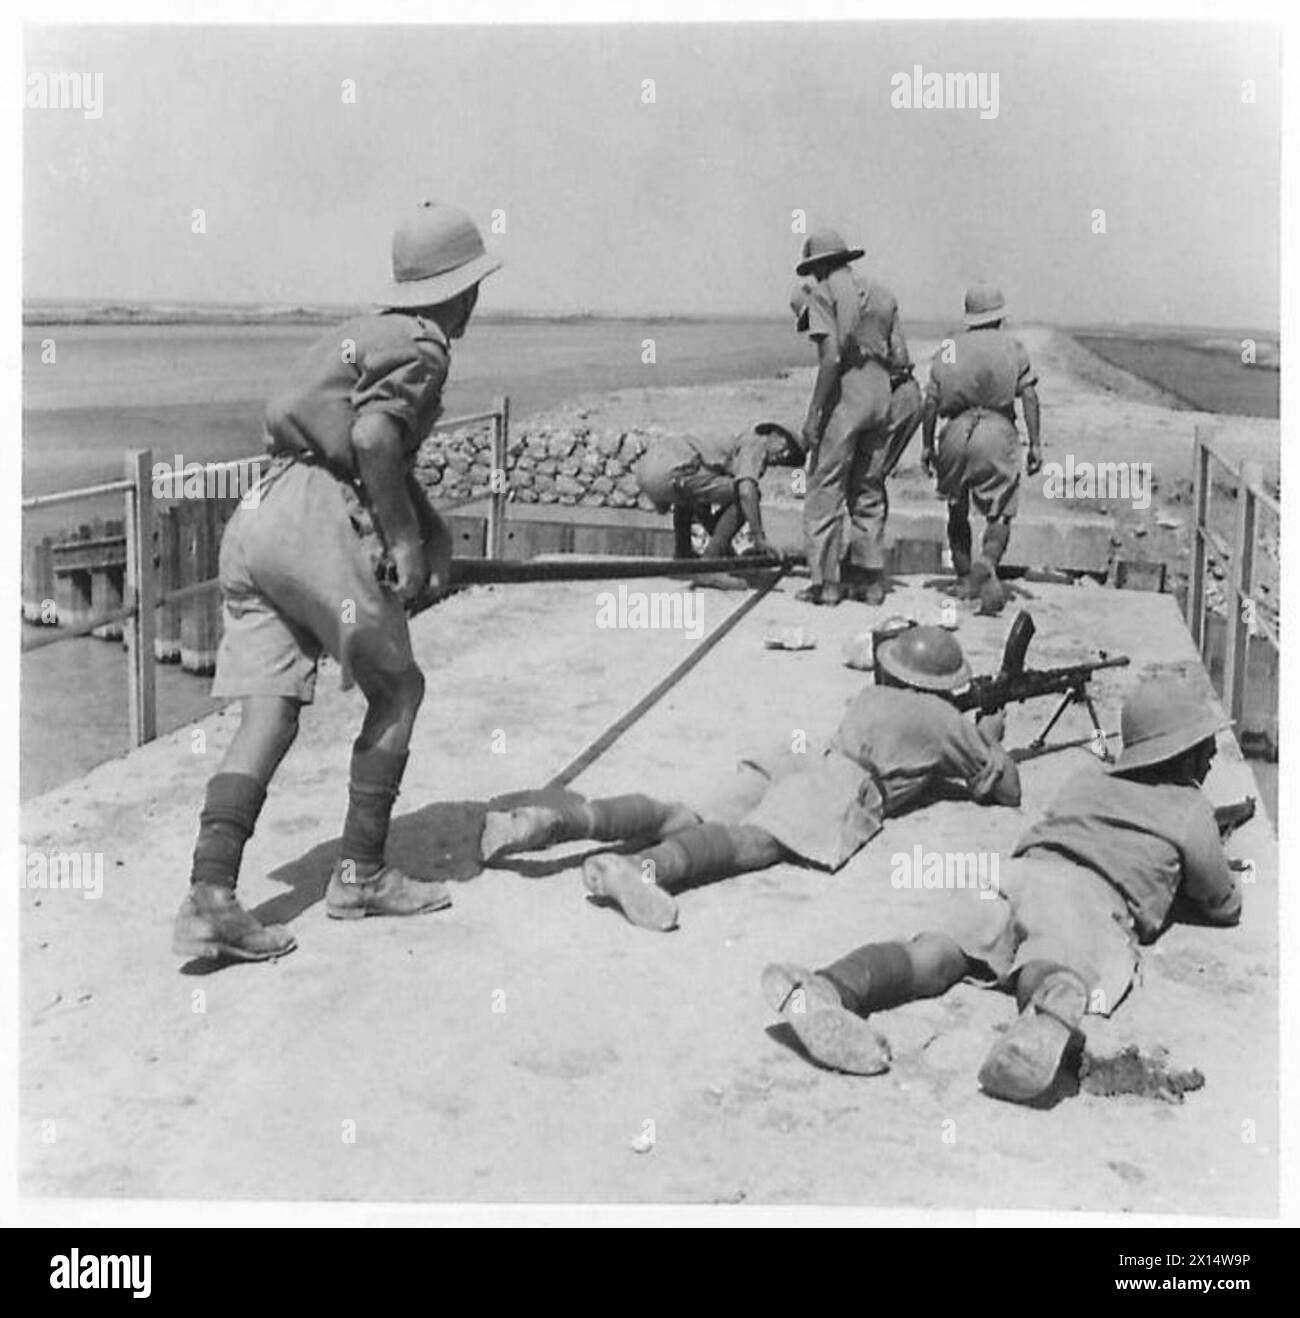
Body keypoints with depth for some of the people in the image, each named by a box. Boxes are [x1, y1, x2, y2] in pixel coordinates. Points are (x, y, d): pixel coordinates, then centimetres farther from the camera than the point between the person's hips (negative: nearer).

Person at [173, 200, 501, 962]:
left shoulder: (365, 332, 28)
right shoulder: (422, 346, -1)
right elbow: (373, 439, -18)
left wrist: (432, 528, 22)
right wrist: (406, 539, -10)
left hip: (256, 520, 8)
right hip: (318, 521, -8)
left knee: (271, 715, 0)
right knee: (398, 690, 8)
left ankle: (210, 898, -11)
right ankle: (361, 874, 11)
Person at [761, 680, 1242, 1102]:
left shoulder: (1087, 780, 37)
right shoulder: (1191, 809, 24)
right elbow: (1225, 907, 31)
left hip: (1022, 871, 4)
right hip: (1097, 899, -4)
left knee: (937, 951, -20)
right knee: (1059, 975, -33)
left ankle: (826, 990, -47)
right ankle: (1051, 1015, -70)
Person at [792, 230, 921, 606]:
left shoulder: (823, 293, 0)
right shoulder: (882, 294, 18)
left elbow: (831, 356, -14)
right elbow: (902, 358, 10)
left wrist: (813, 414, -13)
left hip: (846, 393, -6)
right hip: (887, 395, 6)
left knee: (826, 486, 0)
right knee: (868, 487, 15)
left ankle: (826, 581, -2)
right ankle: (869, 577, 14)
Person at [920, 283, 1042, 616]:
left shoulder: (948, 349, 17)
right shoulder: (1013, 347, 12)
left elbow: (930, 402, 9)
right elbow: (1029, 396, 2)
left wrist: (927, 446, 14)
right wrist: (1035, 444, 2)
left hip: (956, 431, 2)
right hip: (997, 431, -2)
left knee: (957, 511, 17)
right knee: (1000, 513, 0)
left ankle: (964, 580, 18)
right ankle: (986, 564, -27)